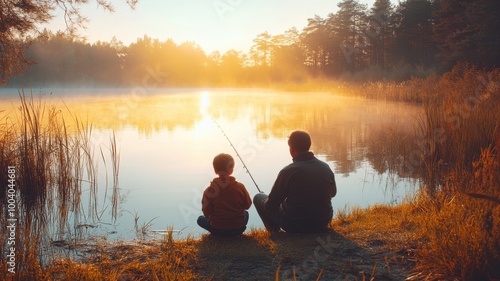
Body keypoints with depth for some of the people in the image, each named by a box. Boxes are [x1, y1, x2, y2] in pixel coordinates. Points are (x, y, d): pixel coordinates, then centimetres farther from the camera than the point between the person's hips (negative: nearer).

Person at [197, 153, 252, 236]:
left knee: (200, 219, 27)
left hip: (217, 230, -1)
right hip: (238, 229, 1)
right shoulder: (240, 187, -11)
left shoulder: (209, 191, -13)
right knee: (245, 213, 34)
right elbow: (247, 205, 1)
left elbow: (207, 213, -7)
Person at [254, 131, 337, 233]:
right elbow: (332, 193, 12)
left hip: (295, 225, -5)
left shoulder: (288, 171, -21)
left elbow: (271, 205, -13)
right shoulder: (326, 168, -7)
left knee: (258, 198, 12)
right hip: (322, 224, 5)